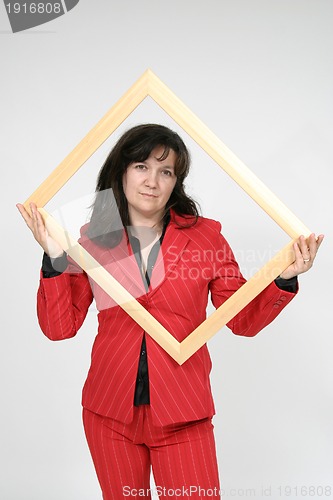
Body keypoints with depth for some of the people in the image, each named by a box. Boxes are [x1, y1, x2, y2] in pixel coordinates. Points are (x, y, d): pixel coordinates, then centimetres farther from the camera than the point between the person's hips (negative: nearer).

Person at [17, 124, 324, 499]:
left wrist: (283, 278, -14)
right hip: (111, 411, 2)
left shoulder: (205, 235, -2)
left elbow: (244, 320, 1)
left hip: (182, 414, -1)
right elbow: (59, 327, -3)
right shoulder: (94, 239, 0)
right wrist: (55, 258, -14)